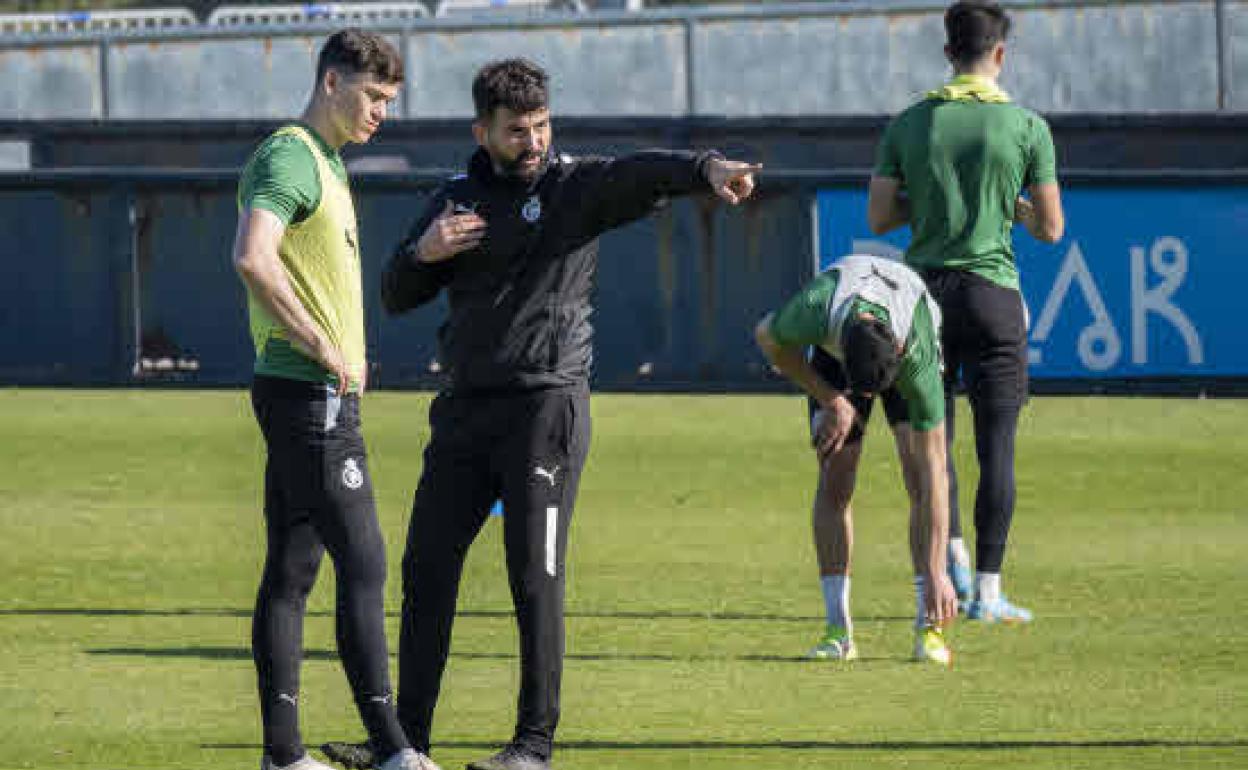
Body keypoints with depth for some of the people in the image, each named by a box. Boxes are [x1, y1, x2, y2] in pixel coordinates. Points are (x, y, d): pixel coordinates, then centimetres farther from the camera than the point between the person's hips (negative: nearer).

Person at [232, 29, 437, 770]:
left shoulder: (324, 163, 19)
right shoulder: (289, 159, -13)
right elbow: (253, 257, -29)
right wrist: (326, 349, -23)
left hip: (317, 395, 10)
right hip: (310, 395, -10)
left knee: (292, 571, 9)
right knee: (363, 566, -10)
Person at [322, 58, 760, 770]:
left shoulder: (577, 187, -2)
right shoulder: (459, 199, 13)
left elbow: (645, 174, -22)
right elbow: (397, 297, 14)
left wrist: (706, 168, -43)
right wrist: (424, 253, -7)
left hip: (547, 404, -5)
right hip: (466, 407, 5)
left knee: (536, 579, -6)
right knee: (428, 570, 7)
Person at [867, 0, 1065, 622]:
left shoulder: (909, 124, 3)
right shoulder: (1027, 127, -3)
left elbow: (879, 219, 2)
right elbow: (1050, 229, 0)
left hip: (924, 289, 2)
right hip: (992, 290, -2)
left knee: (932, 436, 13)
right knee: (996, 448, 1)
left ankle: (952, 557, 0)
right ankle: (987, 590, 0)